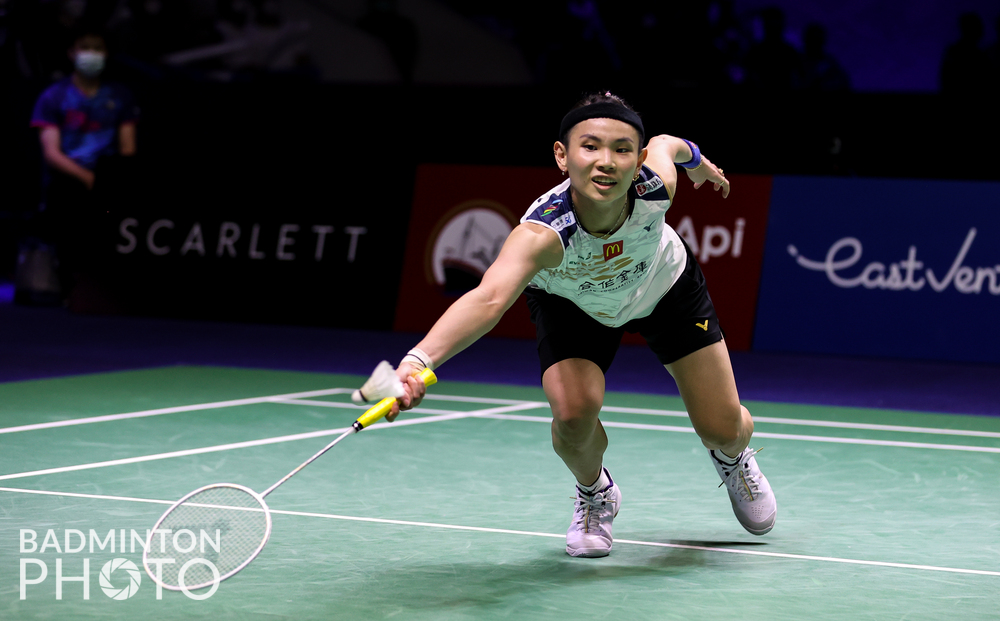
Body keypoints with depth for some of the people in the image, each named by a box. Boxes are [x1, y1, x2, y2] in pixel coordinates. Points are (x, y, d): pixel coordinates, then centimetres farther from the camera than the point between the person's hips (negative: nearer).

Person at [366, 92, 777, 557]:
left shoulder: (656, 184, -37)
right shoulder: (542, 233, -47)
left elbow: (666, 144, -10)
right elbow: (488, 299, -65)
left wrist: (697, 159, 13)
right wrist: (417, 361, -83)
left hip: (666, 287, 2)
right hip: (572, 303, -2)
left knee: (723, 429, 1)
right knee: (574, 412, -27)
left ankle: (733, 458, 43)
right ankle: (595, 494, 10)